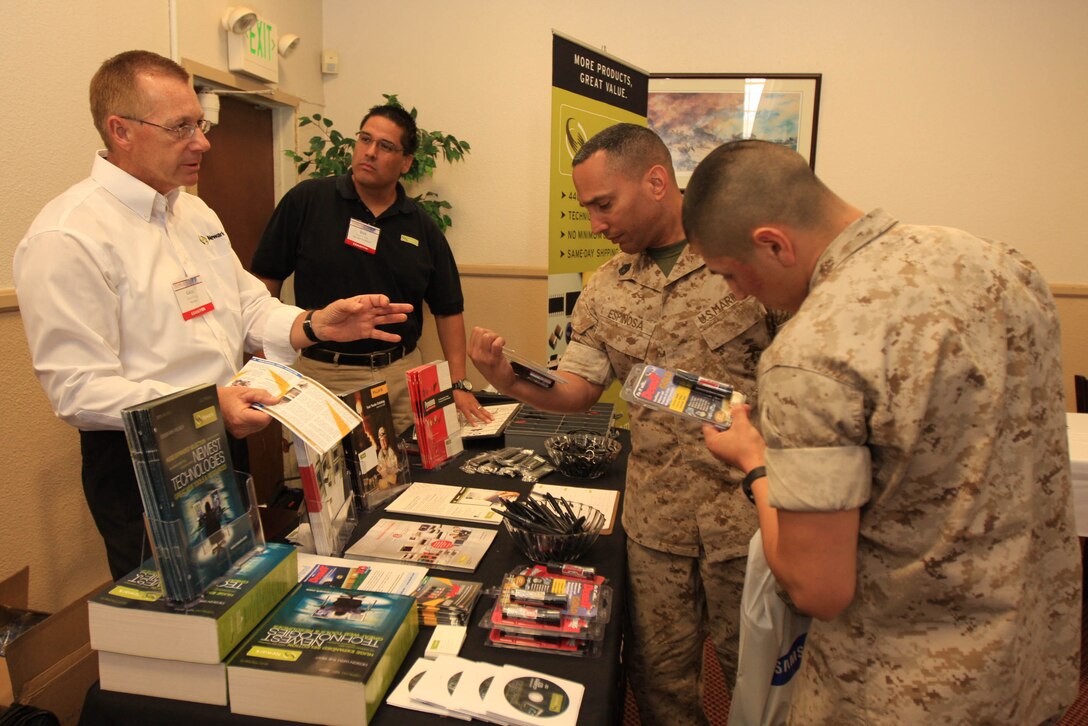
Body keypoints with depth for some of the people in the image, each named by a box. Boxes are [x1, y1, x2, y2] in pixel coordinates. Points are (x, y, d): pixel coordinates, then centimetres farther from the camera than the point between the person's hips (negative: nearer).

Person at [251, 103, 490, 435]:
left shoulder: (422, 227, 4)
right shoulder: (306, 200, -3)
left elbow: (448, 308, 7)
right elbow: (265, 279, 0)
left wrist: (459, 385, 1)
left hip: (403, 374, 3)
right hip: (325, 374, -2)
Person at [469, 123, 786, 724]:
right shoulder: (603, 290, 5)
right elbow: (574, 391, 6)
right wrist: (509, 381, -12)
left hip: (749, 505, -3)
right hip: (655, 514, 4)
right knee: (659, 672, 16)